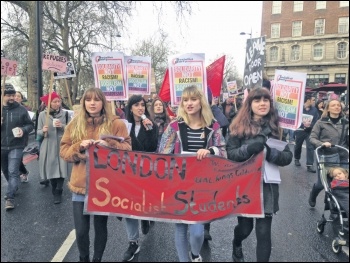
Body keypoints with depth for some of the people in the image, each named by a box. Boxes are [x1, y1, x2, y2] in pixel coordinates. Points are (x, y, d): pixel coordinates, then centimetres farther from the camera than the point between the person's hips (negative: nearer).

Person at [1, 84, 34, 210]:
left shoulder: (21, 110, -3)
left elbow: (30, 125, 4)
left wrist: (23, 130, -17)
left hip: (16, 146, -4)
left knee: (13, 171, -10)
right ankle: (13, 188, 41)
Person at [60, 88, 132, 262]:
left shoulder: (116, 124, -2)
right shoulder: (75, 124, 6)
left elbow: (127, 148, -5)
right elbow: (64, 152, 5)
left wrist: (109, 144, -21)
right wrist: (79, 147, -14)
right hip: (80, 185, 2)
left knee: (100, 227, 12)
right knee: (81, 230, 6)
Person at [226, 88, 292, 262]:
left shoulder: (276, 127, 1)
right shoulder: (239, 126, -4)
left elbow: (288, 157, -3)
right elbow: (229, 154, -8)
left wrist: (270, 153, -22)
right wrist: (249, 149, -25)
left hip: (267, 187, 1)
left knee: (264, 231, 2)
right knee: (245, 227, 14)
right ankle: (236, 245, 50)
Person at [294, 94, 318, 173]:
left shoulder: (314, 109, 1)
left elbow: (316, 121, -2)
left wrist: (310, 125, -21)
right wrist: (303, 124, -25)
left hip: (310, 131, 1)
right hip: (300, 130, -1)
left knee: (310, 147, -9)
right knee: (298, 146, 15)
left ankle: (310, 165, -7)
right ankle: (296, 159, 39)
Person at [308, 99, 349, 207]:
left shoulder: (345, 123, 7)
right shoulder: (321, 122, -1)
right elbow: (312, 138, -2)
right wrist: (322, 144, -20)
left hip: (342, 158, 3)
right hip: (326, 157, -2)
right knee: (321, 183, 6)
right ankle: (312, 197, 38)